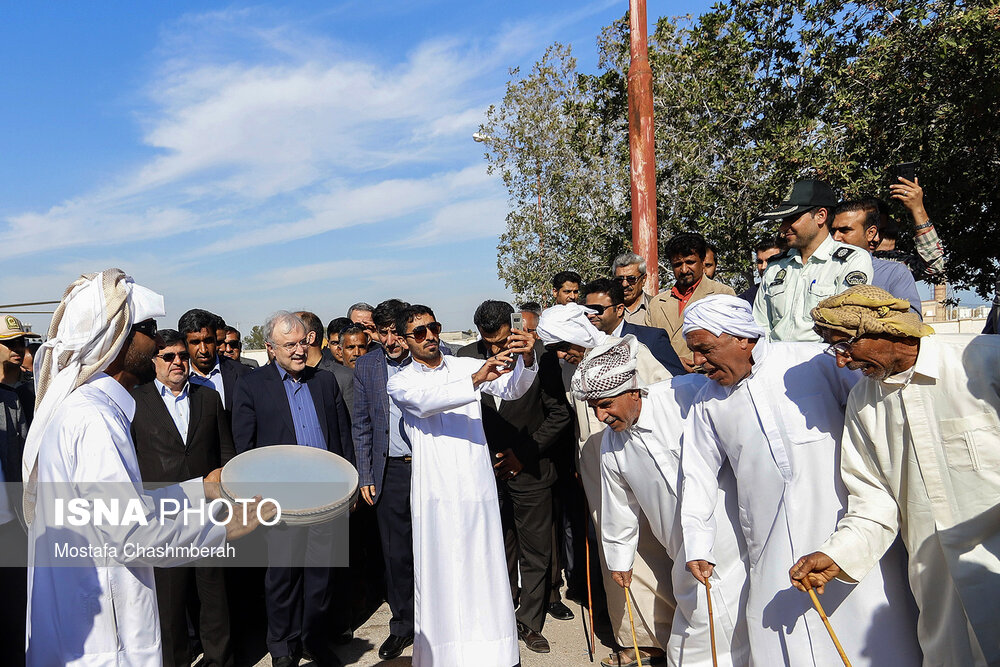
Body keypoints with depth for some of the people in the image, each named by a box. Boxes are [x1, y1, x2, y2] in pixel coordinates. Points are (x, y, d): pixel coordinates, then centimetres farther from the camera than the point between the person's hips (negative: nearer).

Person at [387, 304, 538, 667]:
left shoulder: (467, 366, 8)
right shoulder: (399, 383, 3)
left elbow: (511, 388, -6)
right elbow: (425, 400, -19)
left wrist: (526, 359, -28)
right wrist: (474, 380, -34)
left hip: (477, 487, 1)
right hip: (434, 493, -1)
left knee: (484, 570, 6)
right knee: (440, 576, 5)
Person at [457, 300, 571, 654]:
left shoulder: (540, 355, -10)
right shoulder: (466, 356, -2)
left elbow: (559, 413, -4)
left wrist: (525, 453, -9)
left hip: (530, 470, -1)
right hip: (488, 470, 2)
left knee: (535, 554, 9)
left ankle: (530, 624, 27)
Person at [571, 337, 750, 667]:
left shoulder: (690, 393, -16)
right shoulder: (610, 444, 3)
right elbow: (620, 507, 17)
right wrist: (619, 558, 26)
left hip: (734, 533, -5)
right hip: (688, 556, 5)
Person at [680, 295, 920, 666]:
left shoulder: (815, 361, -6)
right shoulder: (708, 402, 5)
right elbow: (699, 472, 11)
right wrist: (697, 545, 8)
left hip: (848, 531, -2)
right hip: (772, 553, 3)